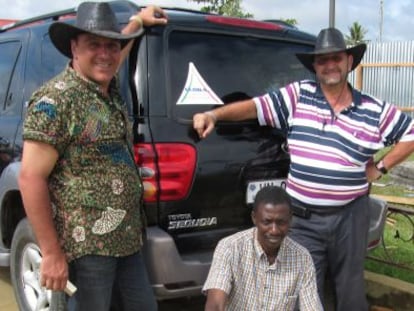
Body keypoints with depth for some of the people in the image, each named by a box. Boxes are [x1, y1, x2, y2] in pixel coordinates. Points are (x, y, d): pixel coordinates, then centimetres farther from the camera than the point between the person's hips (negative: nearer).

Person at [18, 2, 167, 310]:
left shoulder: (111, 91, 9)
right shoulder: (56, 99, -14)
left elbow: (109, 62, 36)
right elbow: (31, 178, -17)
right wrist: (52, 253, -18)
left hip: (127, 238, 8)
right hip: (86, 244, -8)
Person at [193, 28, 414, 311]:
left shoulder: (375, 110, 1)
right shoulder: (298, 95, -1)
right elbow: (254, 106, -6)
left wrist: (381, 167, 5)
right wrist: (213, 114, -20)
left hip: (350, 216, 1)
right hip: (302, 218, -1)